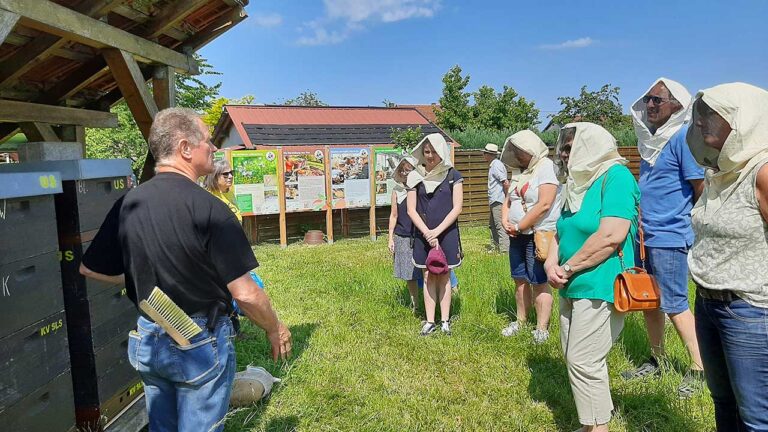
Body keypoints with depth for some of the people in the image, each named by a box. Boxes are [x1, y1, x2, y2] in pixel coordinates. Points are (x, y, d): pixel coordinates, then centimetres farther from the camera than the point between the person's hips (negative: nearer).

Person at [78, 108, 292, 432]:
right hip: (200, 344, -6)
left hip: (147, 341, 6)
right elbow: (245, 294, -21)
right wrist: (275, 329, -4)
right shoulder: (208, 208, -22)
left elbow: (89, 268, 8)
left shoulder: (128, 203, -3)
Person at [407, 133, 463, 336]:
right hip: (423, 234, 2)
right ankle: (430, 321, 14)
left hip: (447, 233, -1)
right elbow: (411, 210, -1)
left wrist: (437, 231, -13)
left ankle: (445, 320, 16)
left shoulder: (452, 175, -2)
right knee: (428, 277, 7)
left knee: (444, 276, 7)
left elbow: (456, 208, -6)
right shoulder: (415, 177, 2)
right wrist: (427, 233, -11)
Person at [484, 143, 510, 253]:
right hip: (494, 202, 11)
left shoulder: (496, 165, -14)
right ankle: (494, 248, 26)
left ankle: (504, 250, -7)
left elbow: (506, 183, -20)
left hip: (498, 201, -11)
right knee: (492, 224, 17)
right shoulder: (493, 165, 17)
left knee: (500, 226, -9)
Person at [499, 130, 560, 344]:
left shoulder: (547, 167, -10)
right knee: (520, 279, 13)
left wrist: (519, 226, -14)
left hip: (538, 234, -7)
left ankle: (542, 328, 8)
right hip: (517, 235, 7)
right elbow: (508, 200, 17)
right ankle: (521, 321, 26)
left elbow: (544, 205, -20)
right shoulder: (519, 171, 13)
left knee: (539, 282, -3)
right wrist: (505, 222, -2)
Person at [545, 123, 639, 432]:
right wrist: (551, 264, -2)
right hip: (573, 288, 9)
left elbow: (611, 236, -22)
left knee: (584, 362, -5)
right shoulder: (579, 183, 15)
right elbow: (562, 232, 18)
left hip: (599, 288, -9)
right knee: (574, 358, 14)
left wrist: (568, 268, -14)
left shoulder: (616, 176, -12)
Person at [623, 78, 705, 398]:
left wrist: (683, 220, -3)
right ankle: (656, 360, 29)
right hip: (645, 236, 8)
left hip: (669, 237, -8)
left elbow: (702, 189, -13)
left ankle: (699, 369, 16)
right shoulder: (651, 138, 12)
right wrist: (640, 220, 15)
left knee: (674, 305, 0)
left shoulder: (683, 138, -13)